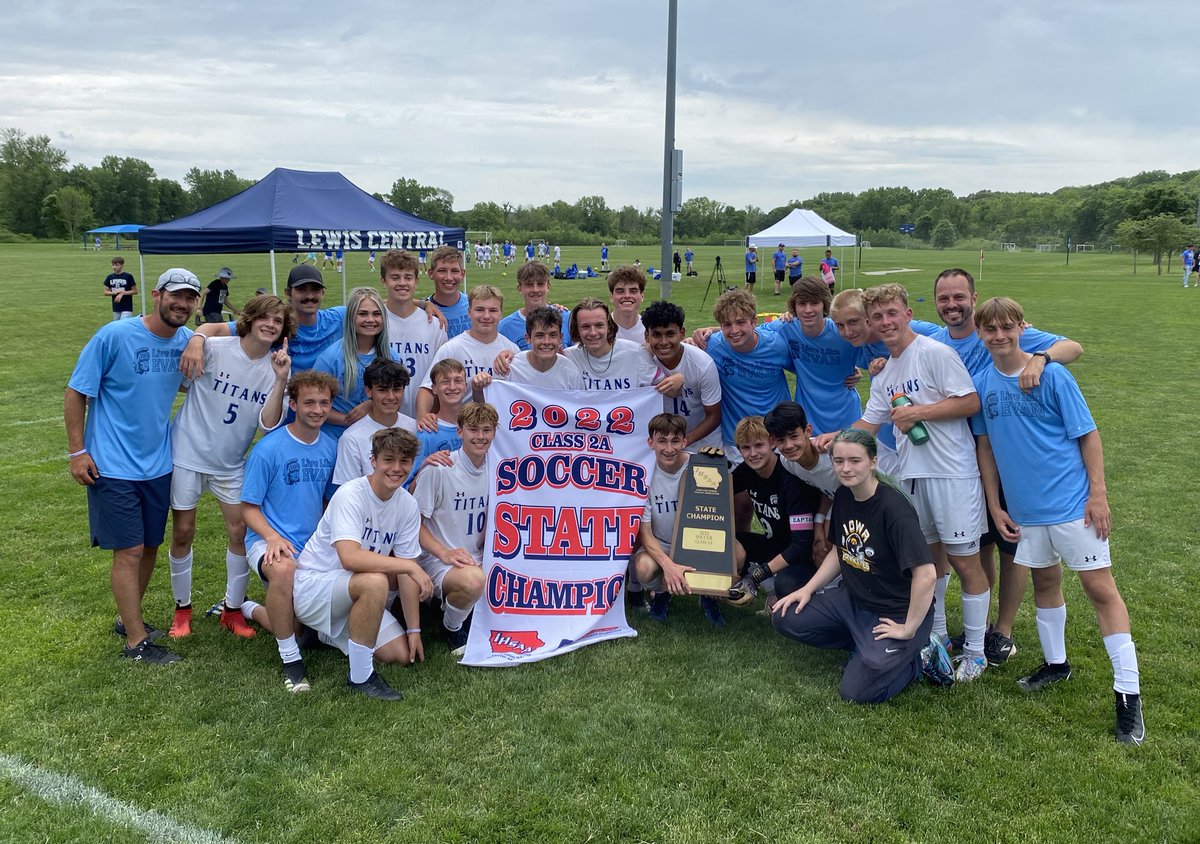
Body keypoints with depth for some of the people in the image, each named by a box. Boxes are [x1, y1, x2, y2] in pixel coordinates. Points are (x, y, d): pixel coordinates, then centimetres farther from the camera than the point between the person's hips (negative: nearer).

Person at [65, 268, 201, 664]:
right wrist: (77, 451, -11)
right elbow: (76, 392, -10)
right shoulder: (114, 336, -16)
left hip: (158, 464, 6)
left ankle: (127, 619, 35)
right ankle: (136, 642, 9)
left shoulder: (187, 341, -1)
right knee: (130, 551, -2)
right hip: (114, 466, -6)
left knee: (150, 546, 15)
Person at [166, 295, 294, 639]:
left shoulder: (277, 368, -6)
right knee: (182, 532, 5)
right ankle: (182, 608, 24)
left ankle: (232, 609, 19)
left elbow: (268, 424, -16)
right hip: (188, 452, -2)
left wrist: (281, 381, -24)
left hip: (230, 462, 3)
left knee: (240, 531, 2)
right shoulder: (214, 349, -13)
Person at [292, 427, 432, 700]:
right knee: (375, 581, -35)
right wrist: (411, 566, -34)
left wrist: (414, 629, -2)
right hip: (312, 583, -7)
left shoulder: (407, 505, -3)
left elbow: (405, 573, 1)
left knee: (401, 654, -3)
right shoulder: (350, 495, -23)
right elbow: (350, 558, -38)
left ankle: (330, 634, 23)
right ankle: (360, 676, -19)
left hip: (356, 593, 7)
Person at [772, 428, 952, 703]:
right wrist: (808, 589, 4)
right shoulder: (842, 496, -2)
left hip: (893, 614, -8)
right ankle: (866, 647, 12)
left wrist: (909, 629, -22)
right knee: (785, 618, -2)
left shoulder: (894, 508, -26)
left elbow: (926, 575, -30)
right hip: (852, 598, 8)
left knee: (856, 692, -12)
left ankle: (920, 655, 10)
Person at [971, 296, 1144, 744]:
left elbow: (1088, 435, -7)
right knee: (1044, 582, 18)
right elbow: (985, 446, 8)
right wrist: (995, 506, 7)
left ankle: (1128, 693, 3)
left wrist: (1098, 493, -11)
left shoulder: (1051, 375, -10)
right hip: (1023, 509, 5)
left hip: (1072, 503, -4)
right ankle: (1056, 663, 37)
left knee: (1100, 588, -3)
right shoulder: (981, 383, 2)